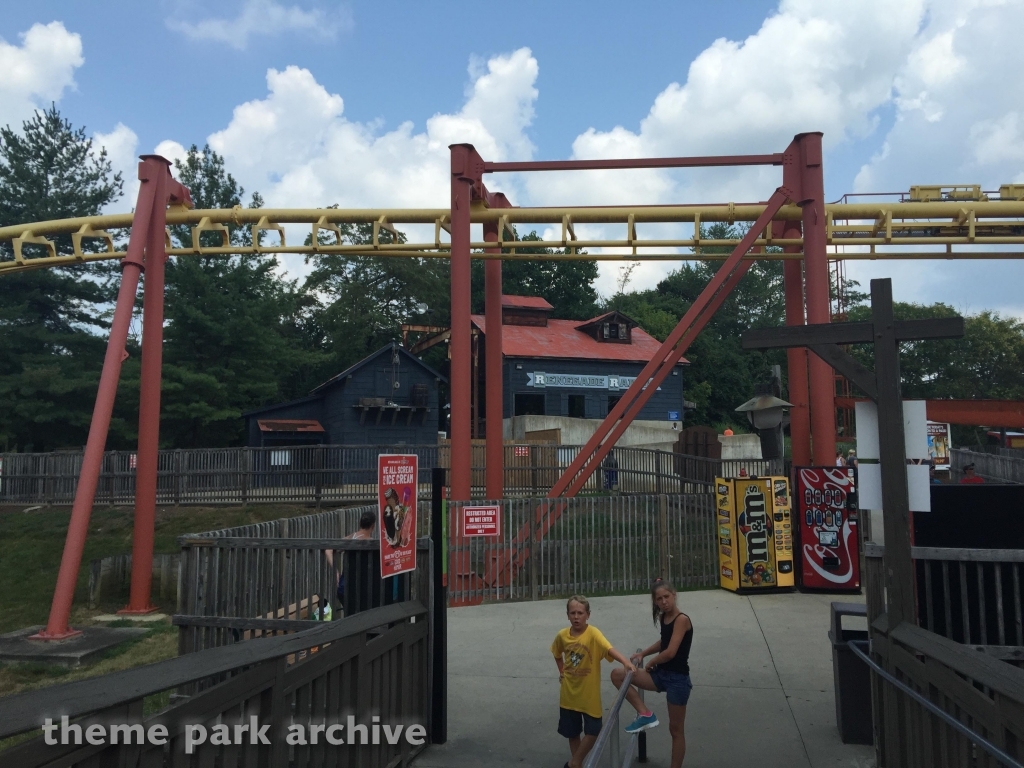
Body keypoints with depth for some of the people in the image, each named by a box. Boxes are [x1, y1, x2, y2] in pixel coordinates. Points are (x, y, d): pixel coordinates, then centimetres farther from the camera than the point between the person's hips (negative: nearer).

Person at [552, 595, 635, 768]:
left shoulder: (593, 633, -20)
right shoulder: (562, 635, -6)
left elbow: (609, 648, -38)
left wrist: (625, 661, -54)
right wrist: (561, 671, 9)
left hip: (589, 693, -3)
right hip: (569, 693, 3)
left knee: (592, 731, 2)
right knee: (572, 732, 15)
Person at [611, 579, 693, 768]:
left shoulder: (682, 619, -19)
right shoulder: (663, 617, 5)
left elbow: (670, 652, -25)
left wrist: (651, 662, -8)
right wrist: (642, 654, 11)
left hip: (678, 679, -7)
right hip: (660, 674, 8)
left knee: (676, 728, 6)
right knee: (617, 675, -2)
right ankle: (645, 714, 1)